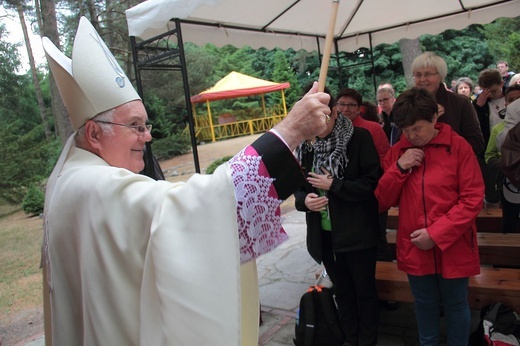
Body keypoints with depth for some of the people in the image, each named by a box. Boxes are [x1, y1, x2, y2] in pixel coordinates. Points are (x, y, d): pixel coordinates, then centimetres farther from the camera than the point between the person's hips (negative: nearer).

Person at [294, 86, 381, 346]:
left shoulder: (358, 138, -11)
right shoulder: (305, 146, 3)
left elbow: (372, 182, -15)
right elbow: (299, 187, 9)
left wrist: (333, 185, -19)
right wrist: (304, 200, -12)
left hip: (358, 233, -4)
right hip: (324, 234, 5)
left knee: (365, 290, 13)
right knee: (342, 291, 21)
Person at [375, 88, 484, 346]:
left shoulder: (458, 146, -9)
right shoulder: (397, 151, 0)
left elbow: (472, 199, -10)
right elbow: (383, 201, -1)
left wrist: (437, 234, -17)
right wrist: (399, 168, -16)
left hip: (452, 247, -2)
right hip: (414, 248, 3)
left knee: (455, 305, 16)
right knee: (425, 305, 20)